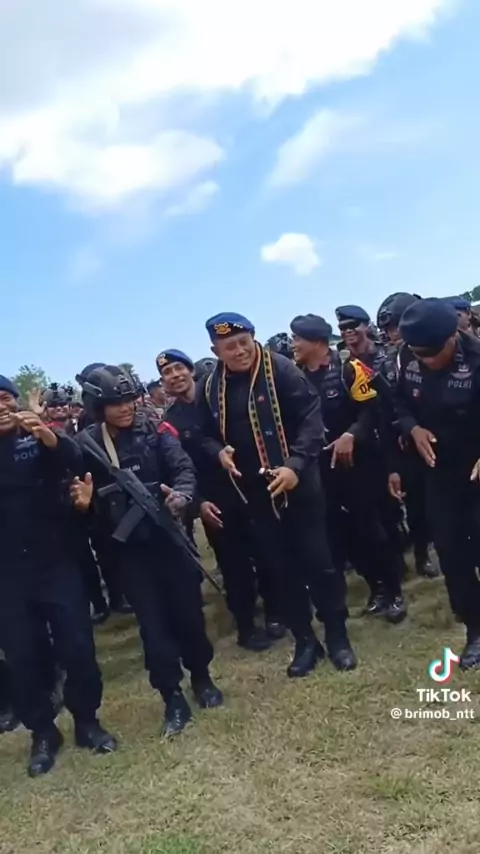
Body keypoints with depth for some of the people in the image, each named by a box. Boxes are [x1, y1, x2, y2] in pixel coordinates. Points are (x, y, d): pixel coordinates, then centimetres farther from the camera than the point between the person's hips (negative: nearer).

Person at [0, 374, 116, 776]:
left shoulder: (39, 437, 4)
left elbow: (75, 460, -14)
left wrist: (48, 435, -35)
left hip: (55, 559, -1)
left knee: (77, 643, 0)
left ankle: (87, 720, 20)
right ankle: (42, 732, 24)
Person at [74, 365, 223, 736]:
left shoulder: (154, 429, -3)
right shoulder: (87, 444, -4)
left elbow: (183, 466, -12)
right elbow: (84, 493, 0)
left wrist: (182, 494, -33)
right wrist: (83, 502, -23)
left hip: (169, 533, 1)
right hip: (128, 546, 0)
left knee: (189, 607, 11)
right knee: (152, 619, 5)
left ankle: (202, 677, 34)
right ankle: (173, 697, 20)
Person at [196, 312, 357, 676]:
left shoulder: (280, 369, -10)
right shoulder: (212, 388, 4)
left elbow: (311, 418, -15)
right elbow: (206, 435, 14)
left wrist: (296, 464, -26)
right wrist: (219, 451, -8)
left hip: (298, 484, -4)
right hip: (255, 493, 4)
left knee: (319, 560, 5)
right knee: (283, 568, 12)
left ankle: (337, 635, 23)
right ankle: (305, 640, 26)